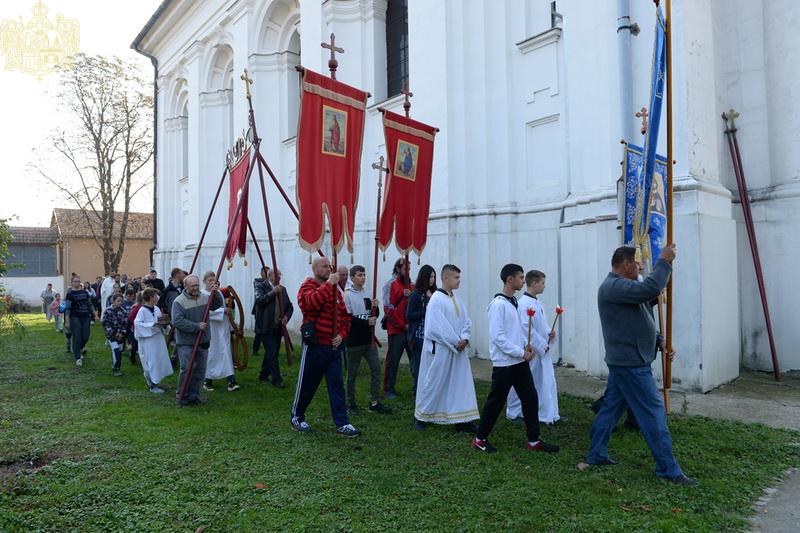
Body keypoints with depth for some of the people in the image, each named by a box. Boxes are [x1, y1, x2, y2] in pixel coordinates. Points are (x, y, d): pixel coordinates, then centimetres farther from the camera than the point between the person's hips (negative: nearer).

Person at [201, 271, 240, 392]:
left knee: (226, 352, 0)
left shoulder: (219, 292, 13)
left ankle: (231, 381, -5)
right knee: (211, 354, 2)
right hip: (211, 329, -6)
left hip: (223, 328, 6)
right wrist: (224, 311, -22)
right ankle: (207, 381, 18)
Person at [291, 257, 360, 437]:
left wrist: (342, 334, -1)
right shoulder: (308, 286, -6)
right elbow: (311, 302, -30)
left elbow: (345, 315, 14)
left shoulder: (334, 289, 13)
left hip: (334, 346, 5)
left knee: (337, 385, 4)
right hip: (315, 346, -5)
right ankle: (297, 417, 28)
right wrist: (328, 284, -28)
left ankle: (342, 424, 7)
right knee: (307, 384, 8)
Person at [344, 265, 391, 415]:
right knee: (352, 372, 6)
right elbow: (347, 318, -16)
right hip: (354, 340, -6)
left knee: (376, 368, 4)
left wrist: (375, 307, -7)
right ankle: (351, 403, 20)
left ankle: (374, 402, 13)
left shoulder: (367, 294, 7)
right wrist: (366, 322, -20)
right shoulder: (347, 295, -10)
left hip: (369, 339, 6)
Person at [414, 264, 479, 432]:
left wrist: (464, 339, -9)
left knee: (461, 383, 7)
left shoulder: (456, 299, 8)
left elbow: (466, 321, 9)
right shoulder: (436, 299, -14)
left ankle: (462, 420, 15)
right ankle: (420, 416, 23)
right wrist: (456, 342, -15)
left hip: (458, 350, 7)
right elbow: (437, 327, -19)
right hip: (440, 350, -7)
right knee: (433, 383, 5)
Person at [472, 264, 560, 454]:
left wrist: (526, 343, 2)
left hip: (520, 362, 8)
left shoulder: (514, 302, 10)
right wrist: (521, 353, -18)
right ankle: (480, 439, 18)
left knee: (530, 398, 9)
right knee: (496, 402, 3)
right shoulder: (498, 304, -18)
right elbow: (497, 336, -23)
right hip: (504, 363, -8)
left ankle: (534, 440, 20)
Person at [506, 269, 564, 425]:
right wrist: (542, 345, -16)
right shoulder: (524, 304, -19)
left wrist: (550, 333, 0)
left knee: (547, 382, 12)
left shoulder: (537, 303, 10)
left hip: (543, 351, 9)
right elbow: (527, 329, -23)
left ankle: (549, 414, 22)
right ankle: (513, 413, 20)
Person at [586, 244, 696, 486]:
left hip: (623, 361, 11)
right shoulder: (614, 287, -18)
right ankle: (668, 469, 5)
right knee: (653, 412, -4)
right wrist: (664, 261, -19)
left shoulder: (620, 286, 16)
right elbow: (651, 289, -31)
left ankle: (596, 454, 23)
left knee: (611, 407, 14)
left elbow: (641, 322, 23)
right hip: (630, 363, -11)